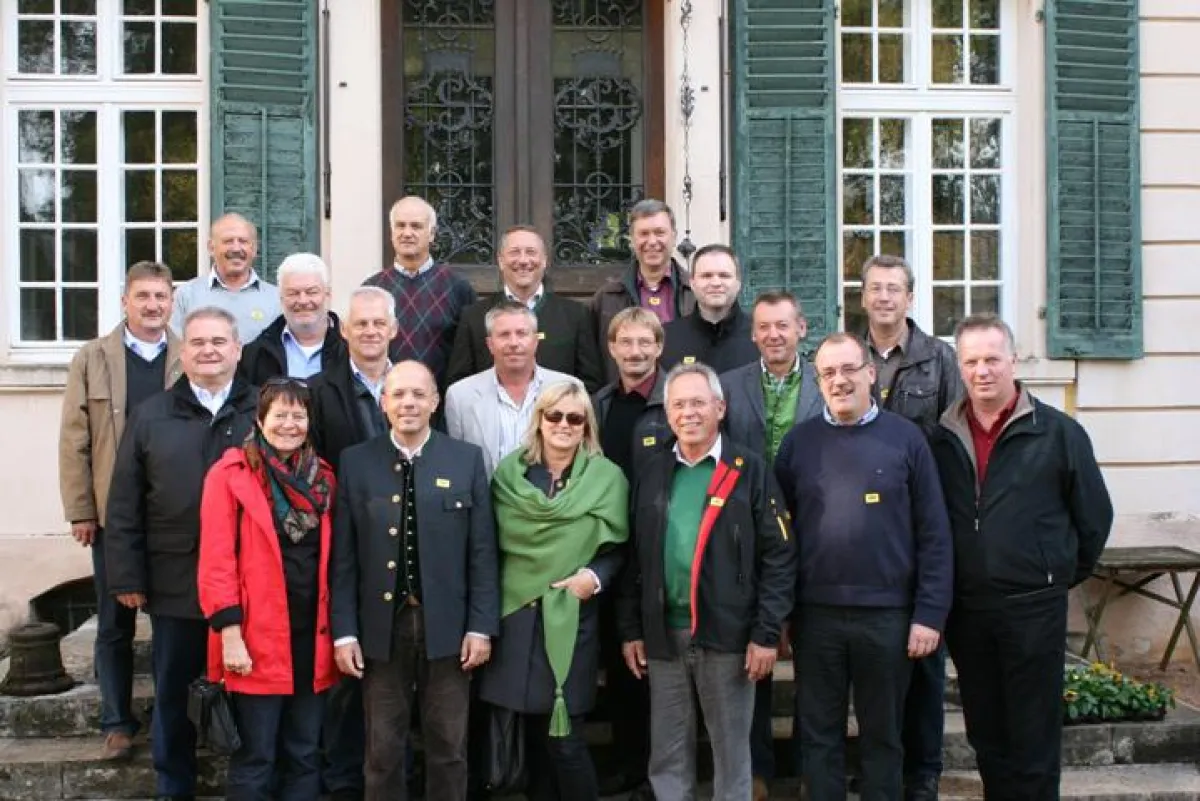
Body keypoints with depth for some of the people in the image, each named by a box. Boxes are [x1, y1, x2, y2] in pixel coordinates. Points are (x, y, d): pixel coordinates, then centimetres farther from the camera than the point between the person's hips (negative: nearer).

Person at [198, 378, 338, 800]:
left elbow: (330, 560, 12)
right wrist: (229, 633, -16)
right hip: (257, 638, -5)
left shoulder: (322, 477, 10)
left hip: (312, 636, 5)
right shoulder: (230, 474, -6)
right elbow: (215, 561, -10)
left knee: (305, 755, 12)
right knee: (255, 758, 2)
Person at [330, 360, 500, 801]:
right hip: (382, 626, 0)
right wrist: (344, 631, -4)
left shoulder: (467, 459, 1)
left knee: (448, 747, 10)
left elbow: (482, 551, 0)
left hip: (447, 625, 0)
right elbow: (343, 556, 1)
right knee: (383, 749, 9)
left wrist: (481, 625, -5)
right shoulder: (355, 462, 2)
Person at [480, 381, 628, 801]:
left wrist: (595, 576, -14)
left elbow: (617, 549, 4)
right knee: (534, 730, 9)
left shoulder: (607, 477, -1)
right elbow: (495, 541, 9)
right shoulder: (509, 472, 5)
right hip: (517, 613, 3)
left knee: (564, 737, -5)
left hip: (572, 616, -2)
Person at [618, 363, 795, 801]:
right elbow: (634, 559, 12)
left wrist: (766, 633, -11)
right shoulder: (651, 475, 9)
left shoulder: (749, 470, -4)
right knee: (667, 752, 12)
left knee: (731, 750, 8)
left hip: (728, 634, -4)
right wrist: (631, 629, 8)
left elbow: (779, 557, -6)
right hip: (663, 635, 4)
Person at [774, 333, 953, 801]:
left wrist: (930, 613, -7)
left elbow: (934, 534, -2)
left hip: (887, 614, -1)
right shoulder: (799, 441, 3)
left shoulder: (905, 438, -2)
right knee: (819, 733, 11)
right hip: (815, 614, 1)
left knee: (882, 733, 12)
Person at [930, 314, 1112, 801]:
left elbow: (1095, 516, 3)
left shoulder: (1058, 432, -5)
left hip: (1034, 608, -3)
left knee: (1034, 742, 4)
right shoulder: (942, 438, 4)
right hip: (965, 610, 3)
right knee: (986, 738, 14)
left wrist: (1064, 575, 9)